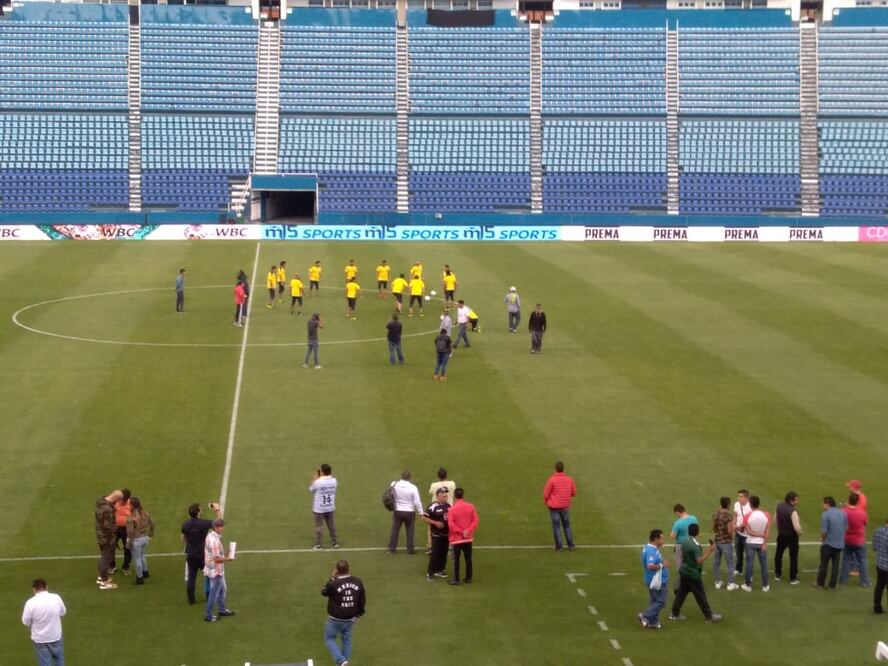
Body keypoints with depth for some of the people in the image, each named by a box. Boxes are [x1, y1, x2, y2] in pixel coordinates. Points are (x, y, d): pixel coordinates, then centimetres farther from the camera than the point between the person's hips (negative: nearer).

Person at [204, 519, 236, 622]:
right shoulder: (215, 541, -29)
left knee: (222, 589, 25)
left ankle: (222, 610, 41)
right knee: (214, 594, 6)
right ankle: (208, 616, 18)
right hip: (216, 571, -10)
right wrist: (228, 559, -12)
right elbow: (217, 559, -26)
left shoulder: (210, 535, 1)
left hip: (218, 570, 10)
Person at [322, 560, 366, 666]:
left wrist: (332, 579, 2)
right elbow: (362, 600, 3)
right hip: (351, 618, 4)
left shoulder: (333, 584, -24)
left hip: (336, 619, -4)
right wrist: (359, 613, 17)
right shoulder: (358, 582, -8)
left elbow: (324, 592, -2)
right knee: (347, 640, 19)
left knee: (329, 639, 13)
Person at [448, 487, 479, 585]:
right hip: (468, 537, 4)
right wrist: (468, 531, -10)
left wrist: (460, 532, -12)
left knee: (456, 559, 3)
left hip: (456, 538, -4)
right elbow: (475, 520, -5)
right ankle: (468, 578, 18)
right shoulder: (471, 506, -2)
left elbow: (451, 524, -18)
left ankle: (456, 579, 4)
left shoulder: (452, 509, -13)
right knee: (468, 558, 12)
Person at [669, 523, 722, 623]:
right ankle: (709, 616, 14)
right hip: (693, 574, -8)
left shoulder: (684, 541, 1)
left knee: (681, 593, 16)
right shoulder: (695, 546, -26)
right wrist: (709, 551, -28)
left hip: (683, 571, 8)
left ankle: (675, 613, 21)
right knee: (700, 595, 3)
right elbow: (700, 561, -29)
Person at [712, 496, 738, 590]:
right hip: (726, 542, -6)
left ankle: (718, 582, 22)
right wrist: (731, 538, -4)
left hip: (717, 540, 6)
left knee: (716, 562, 14)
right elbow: (730, 531, -23)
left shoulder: (715, 514, 0)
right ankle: (731, 584, 8)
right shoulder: (729, 515, -20)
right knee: (730, 563, 4)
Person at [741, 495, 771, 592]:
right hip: (762, 543, 2)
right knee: (764, 564, 11)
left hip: (750, 543, -2)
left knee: (749, 564, 8)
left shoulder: (748, 516, -15)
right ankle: (765, 586, 17)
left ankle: (748, 585, 16)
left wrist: (759, 535, -7)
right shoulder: (766, 515, -10)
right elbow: (768, 531, -12)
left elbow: (749, 532, -15)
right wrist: (765, 543, -9)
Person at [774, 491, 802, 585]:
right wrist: (799, 531, -5)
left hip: (781, 535, 5)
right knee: (793, 557, 9)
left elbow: (775, 518, 6)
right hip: (792, 536, -5)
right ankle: (793, 579, 15)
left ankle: (777, 575, 33)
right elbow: (797, 527, -27)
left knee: (778, 554, 24)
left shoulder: (779, 506, -8)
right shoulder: (793, 511, -28)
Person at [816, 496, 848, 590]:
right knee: (835, 565, 12)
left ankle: (820, 584, 20)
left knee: (824, 565, 9)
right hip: (839, 544, 5)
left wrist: (823, 539, 0)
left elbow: (824, 531, -19)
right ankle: (832, 585, 17)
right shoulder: (842, 514, 2)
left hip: (828, 543, -5)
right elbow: (846, 528, 8)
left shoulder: (825, 515, -17)